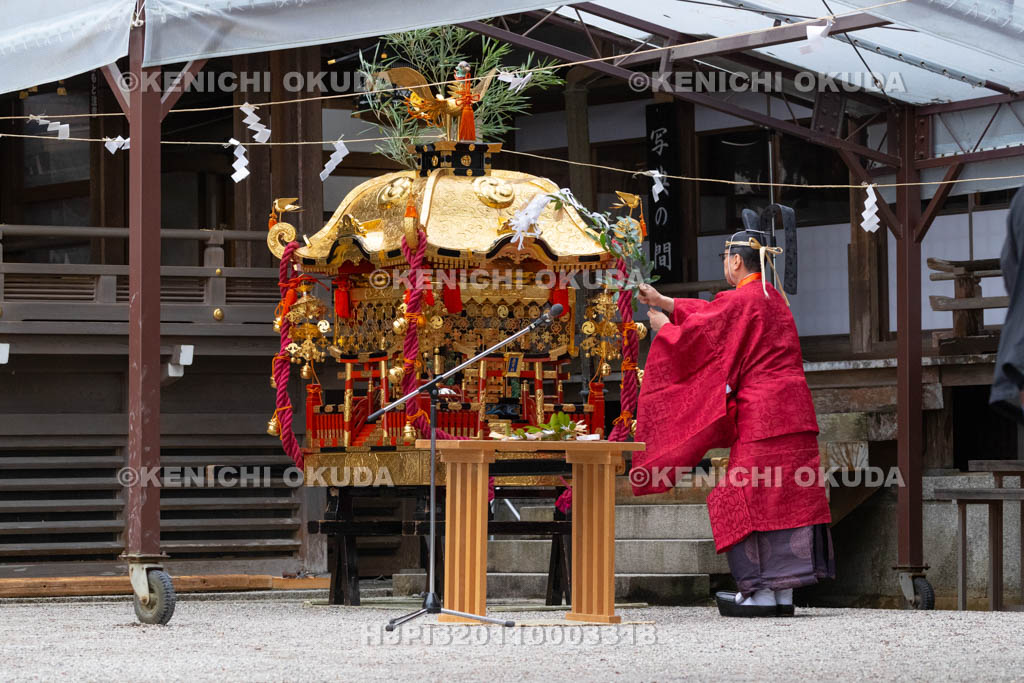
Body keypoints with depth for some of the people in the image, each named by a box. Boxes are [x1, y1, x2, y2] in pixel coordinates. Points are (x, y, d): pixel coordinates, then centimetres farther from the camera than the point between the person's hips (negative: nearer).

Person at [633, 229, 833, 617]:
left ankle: (761, 592, -6)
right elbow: (711, 314, 28)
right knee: (786, 496, 6)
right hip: (793, 415, 9)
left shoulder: (740, 301, -10)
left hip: (761, 417, -9)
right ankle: (784, 592, 6)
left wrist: (663, 327, 18)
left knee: (747, 497, -3)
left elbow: (694, 336, -2)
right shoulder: (771, 298, 18)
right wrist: (663, 302, 34)